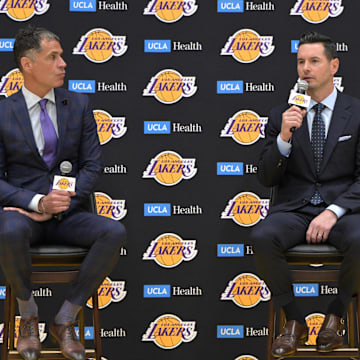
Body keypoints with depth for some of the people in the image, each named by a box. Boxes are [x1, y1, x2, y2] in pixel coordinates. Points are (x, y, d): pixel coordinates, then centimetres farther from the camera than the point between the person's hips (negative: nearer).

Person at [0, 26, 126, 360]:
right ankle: (28, 315, -9)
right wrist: (37, 202, -22)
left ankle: (64, 320, -12)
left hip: (67, 213, 3)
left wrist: (57, 208, -11)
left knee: (114, 233, -27)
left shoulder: (79, 105, 7)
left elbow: (92, 165, 4)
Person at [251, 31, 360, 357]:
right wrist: (284, 137, -13)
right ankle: (294, 321, -11)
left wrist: (333, 212, -17)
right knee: (262, 238, -31)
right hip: (294, 208, 2)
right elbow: (267, 179, 5)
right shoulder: (282, 116, 10)